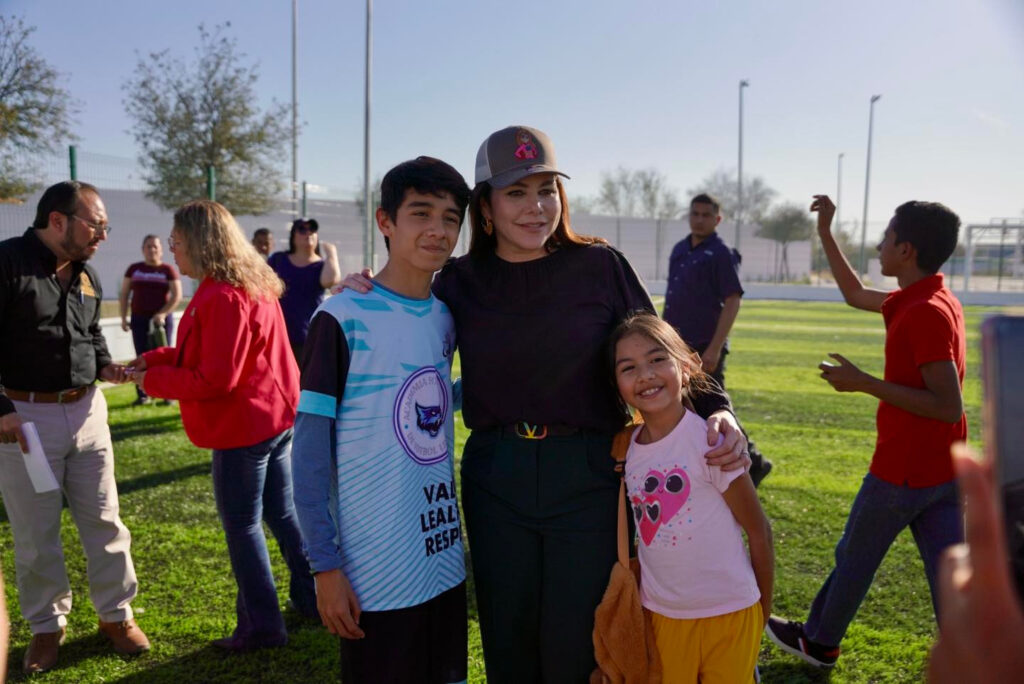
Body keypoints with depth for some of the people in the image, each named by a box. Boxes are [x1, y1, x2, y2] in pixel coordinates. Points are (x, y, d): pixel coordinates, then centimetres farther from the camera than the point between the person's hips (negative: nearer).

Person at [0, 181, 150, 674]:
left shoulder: (88, 277, 9)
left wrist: (105, 367, 3)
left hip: (87, 411, 6)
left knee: (103, 519, 10)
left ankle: (115, 615, 26)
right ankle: (47, 625, 27)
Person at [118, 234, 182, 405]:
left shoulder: (168, 270, -1)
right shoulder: (134, 269, 8)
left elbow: (177, 296, -6)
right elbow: (124, 294, 12)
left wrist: (162, 314, -16)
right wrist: (124, 318, 5)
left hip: (162, 319, -2)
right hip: (139, 319, 2)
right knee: (142, 357, 2)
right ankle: (142, 395, 6)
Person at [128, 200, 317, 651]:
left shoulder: (223, 299, -21)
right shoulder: (250, 287, 11)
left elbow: (214, 379, -21)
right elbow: (206, 352, 16)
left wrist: (152, 381, -10)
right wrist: (154, 358, 7)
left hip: (243, 428, -10)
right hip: (277, 416, 10)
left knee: (241, 527, 4)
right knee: (282, 513, 19)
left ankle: (261, 627, 15)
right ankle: (310, 599, 31)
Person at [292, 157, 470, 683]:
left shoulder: (447, 318, 4)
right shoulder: (342, 319, -13)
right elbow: (310, 454, -11)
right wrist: (325, 566, -12)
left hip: (446, 561, 6)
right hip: (376, 576, -6)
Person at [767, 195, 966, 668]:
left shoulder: (924, 312, -22)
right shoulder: (925, 300, 7)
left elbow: (948, 405, -25)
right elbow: (855, 295, 23)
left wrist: (863, 383, -22)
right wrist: (825, 233, 22)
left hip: (900, 470, -8)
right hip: (942, 471, 8)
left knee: (854, 559, 13)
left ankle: (818, 643, 33)